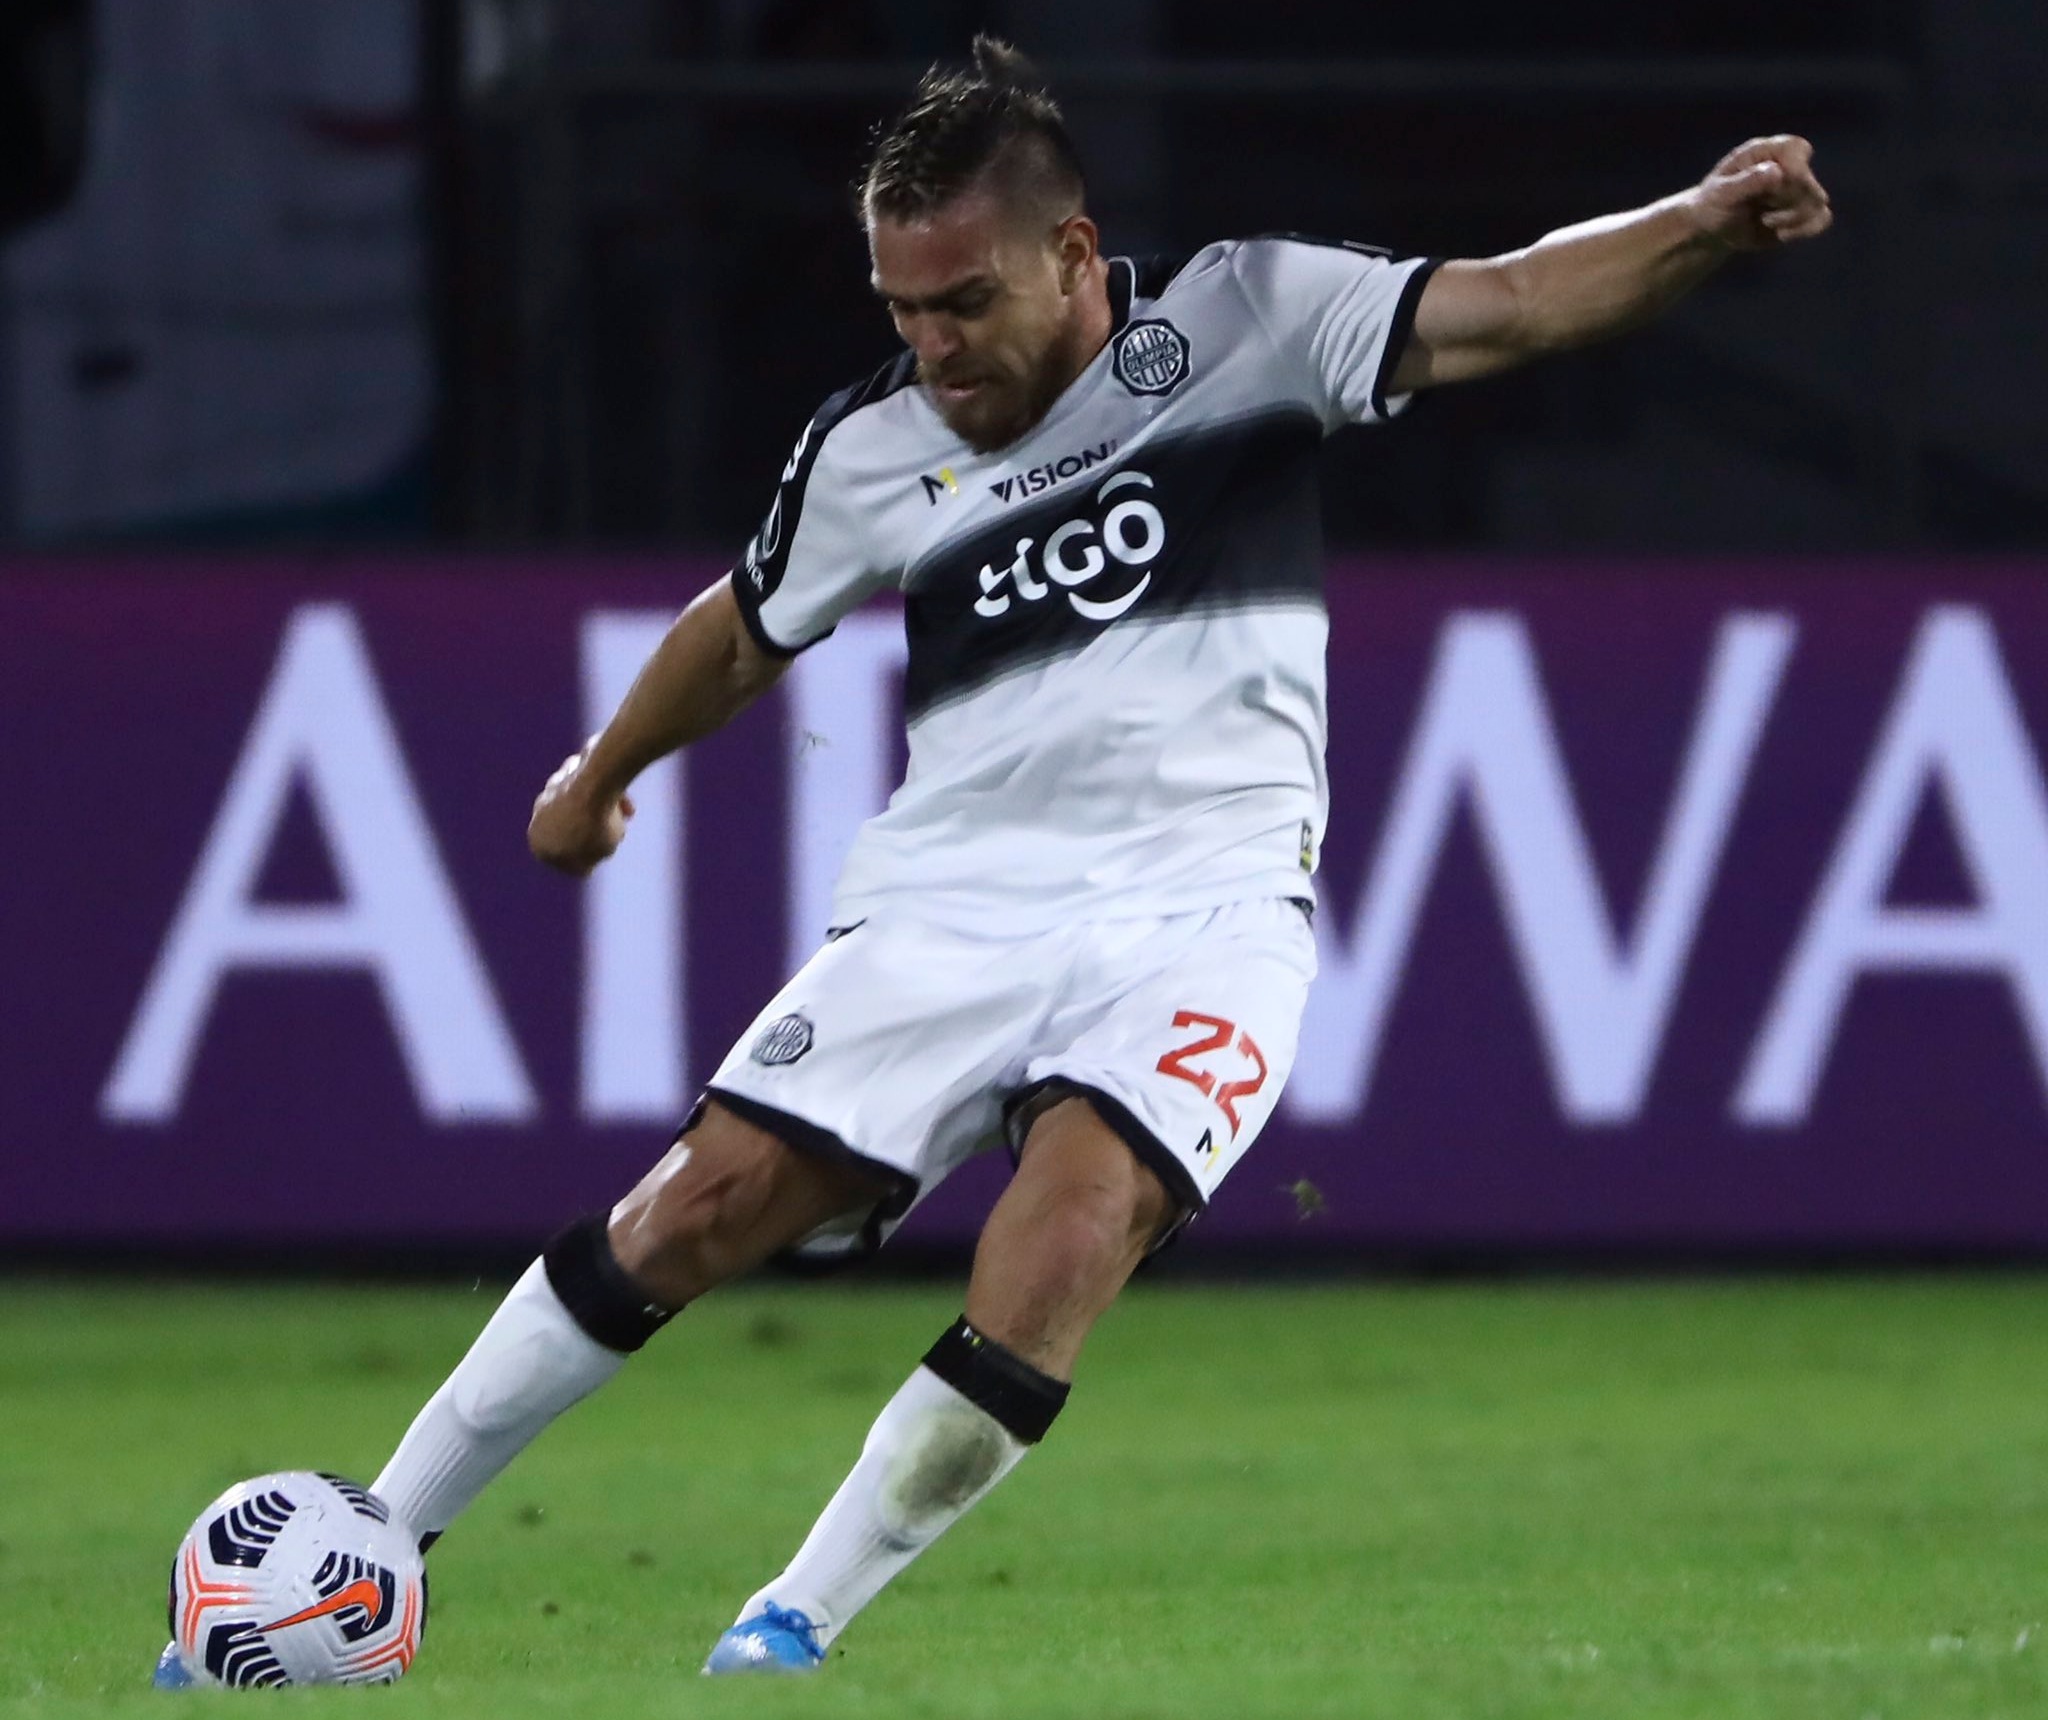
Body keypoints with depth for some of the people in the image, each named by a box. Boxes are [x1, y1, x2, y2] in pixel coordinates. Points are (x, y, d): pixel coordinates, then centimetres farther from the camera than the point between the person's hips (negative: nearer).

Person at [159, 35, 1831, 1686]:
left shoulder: (1241, 319, -3)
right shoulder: (872, 452, 6)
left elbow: (1504, 305, -14)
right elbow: (749, 630, 25)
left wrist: (1707, 226, -31)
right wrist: (600, 776, 39)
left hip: (1200, 909, -3)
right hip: (950, 903, 3)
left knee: (1071, 1228, -27)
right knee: (712, 1197, -10)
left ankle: (796, 1626, -15)